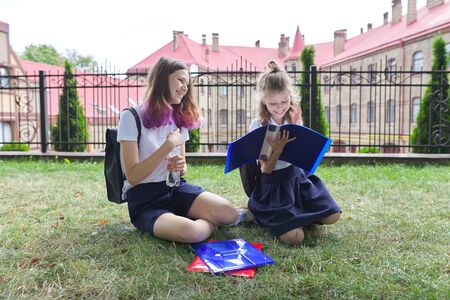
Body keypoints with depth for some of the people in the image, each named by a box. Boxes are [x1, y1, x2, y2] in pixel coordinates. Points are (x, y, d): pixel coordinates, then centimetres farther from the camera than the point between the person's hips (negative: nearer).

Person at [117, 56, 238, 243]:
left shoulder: (180, 118, 11)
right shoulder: (132, 117, -9)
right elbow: (133, 177, -15)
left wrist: (180, 167, -8)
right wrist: (168, 146, -21)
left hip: (176, 188, 5)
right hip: (145, 200, -4)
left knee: (229, 213, -22)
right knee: (190, 232, -33)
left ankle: (203, 220, 7)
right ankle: (209, 221, -3)